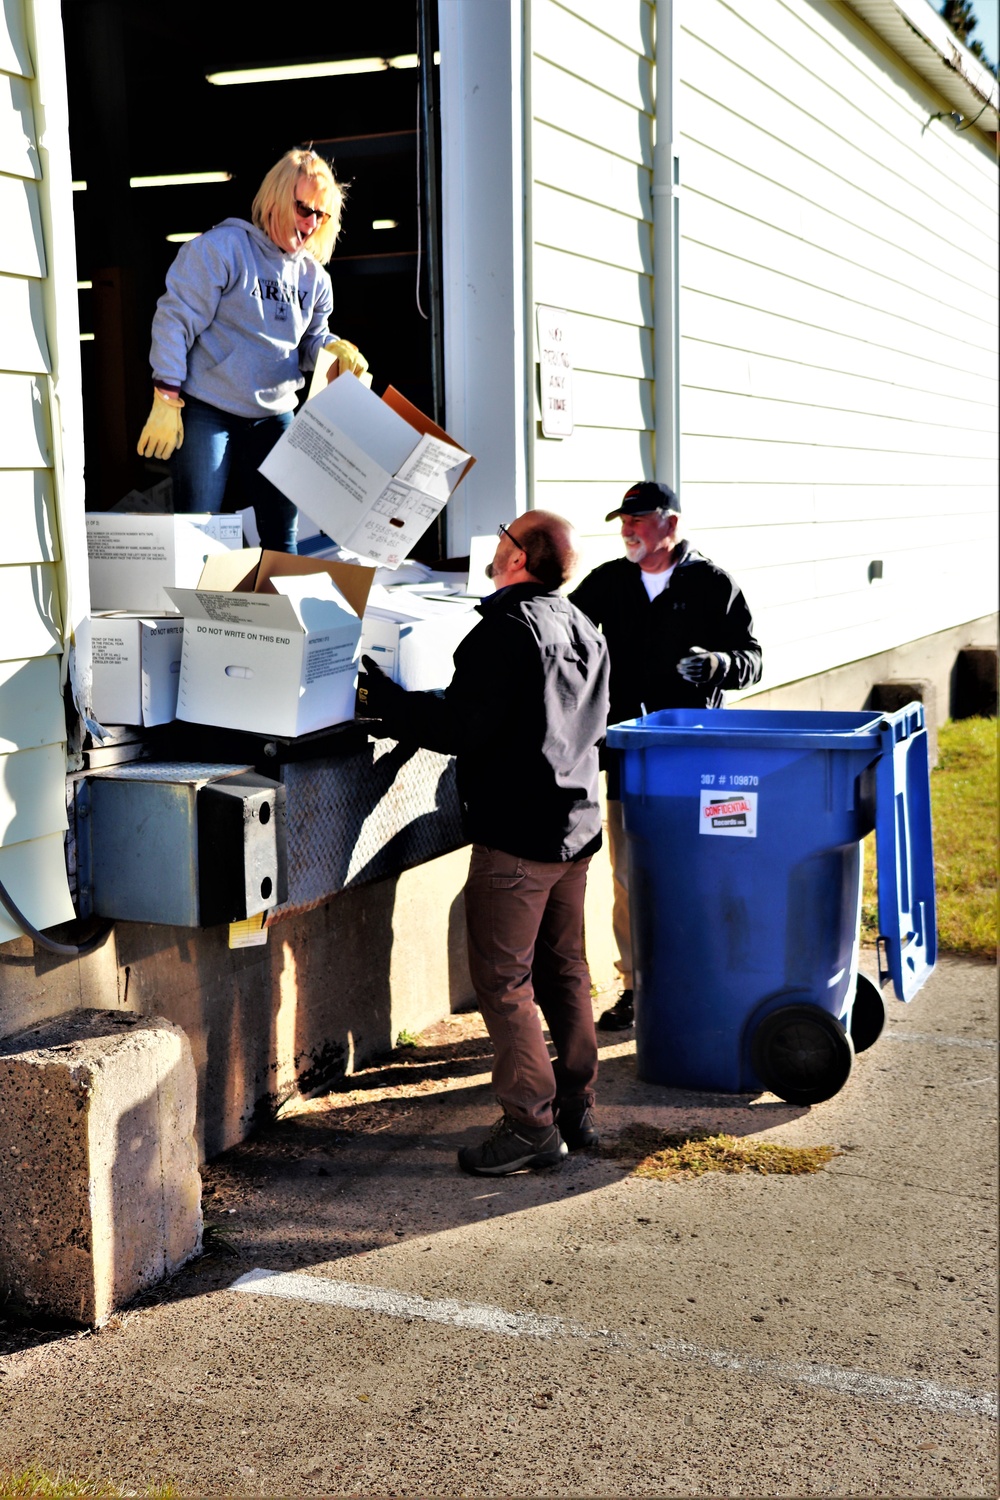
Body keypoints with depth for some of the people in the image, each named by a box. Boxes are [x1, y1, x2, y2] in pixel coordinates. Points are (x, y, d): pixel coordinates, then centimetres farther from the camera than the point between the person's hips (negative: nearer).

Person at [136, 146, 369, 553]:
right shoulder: (223, 246, -9)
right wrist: (166, 399, -17)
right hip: (206, 411, -6)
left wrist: (336, 350, -4)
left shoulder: (314, 277, 11)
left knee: (282, 538, 8)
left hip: (274, 416, 6)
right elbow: (176, 318, -12)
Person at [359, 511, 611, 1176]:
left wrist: (382, 698, -10)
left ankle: (531, 1124, -1)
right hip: (577, 824, 9)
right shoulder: (583, 629, 11)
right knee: (563, 971, 15)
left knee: (503, 979, -2)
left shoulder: (507, 630, -16)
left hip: (515, 834, -9)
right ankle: (576, 1111, 22)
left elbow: (460, 729, -21)